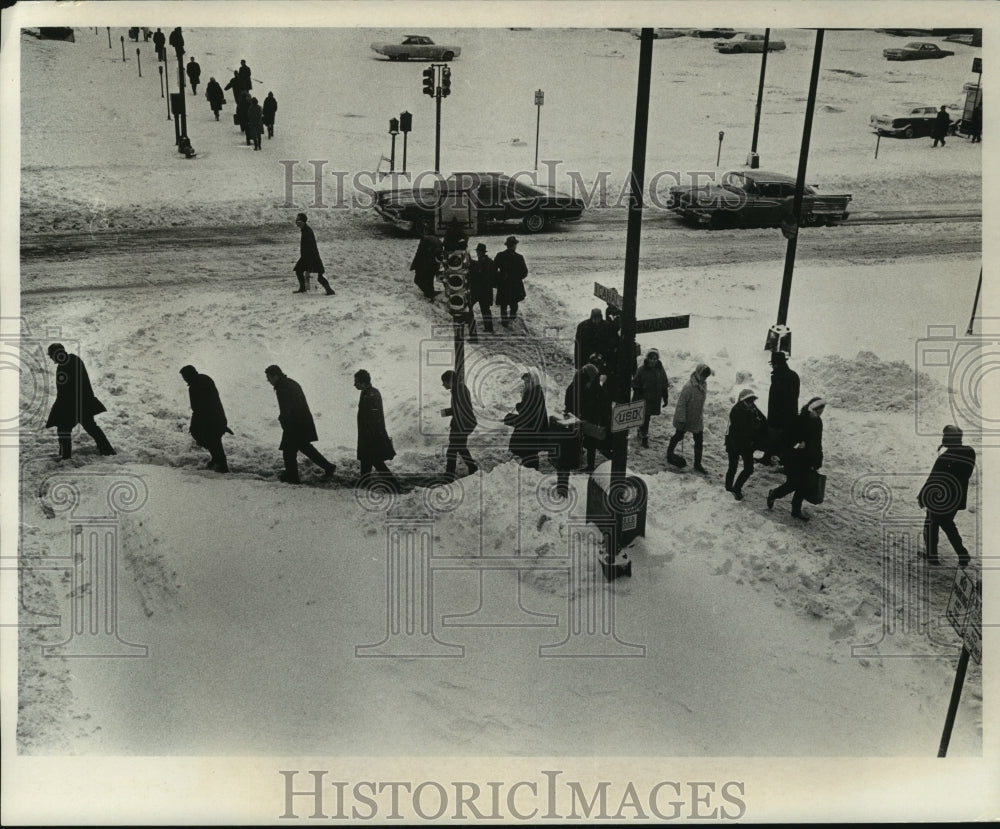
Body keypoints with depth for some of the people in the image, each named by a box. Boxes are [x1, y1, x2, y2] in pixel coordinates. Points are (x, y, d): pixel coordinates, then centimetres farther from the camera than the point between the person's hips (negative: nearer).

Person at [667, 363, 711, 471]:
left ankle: (698, 464, 14)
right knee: (679, 436, 15)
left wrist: (701, 413, 17)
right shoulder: (689, 387, -27)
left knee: (699, 441, 6)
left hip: (697, 419, 6)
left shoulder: (703, 385, -3)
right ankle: (669, 453, 38)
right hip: (686, 418, -6)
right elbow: (681, 403, -24)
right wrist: (681, 420, -22)